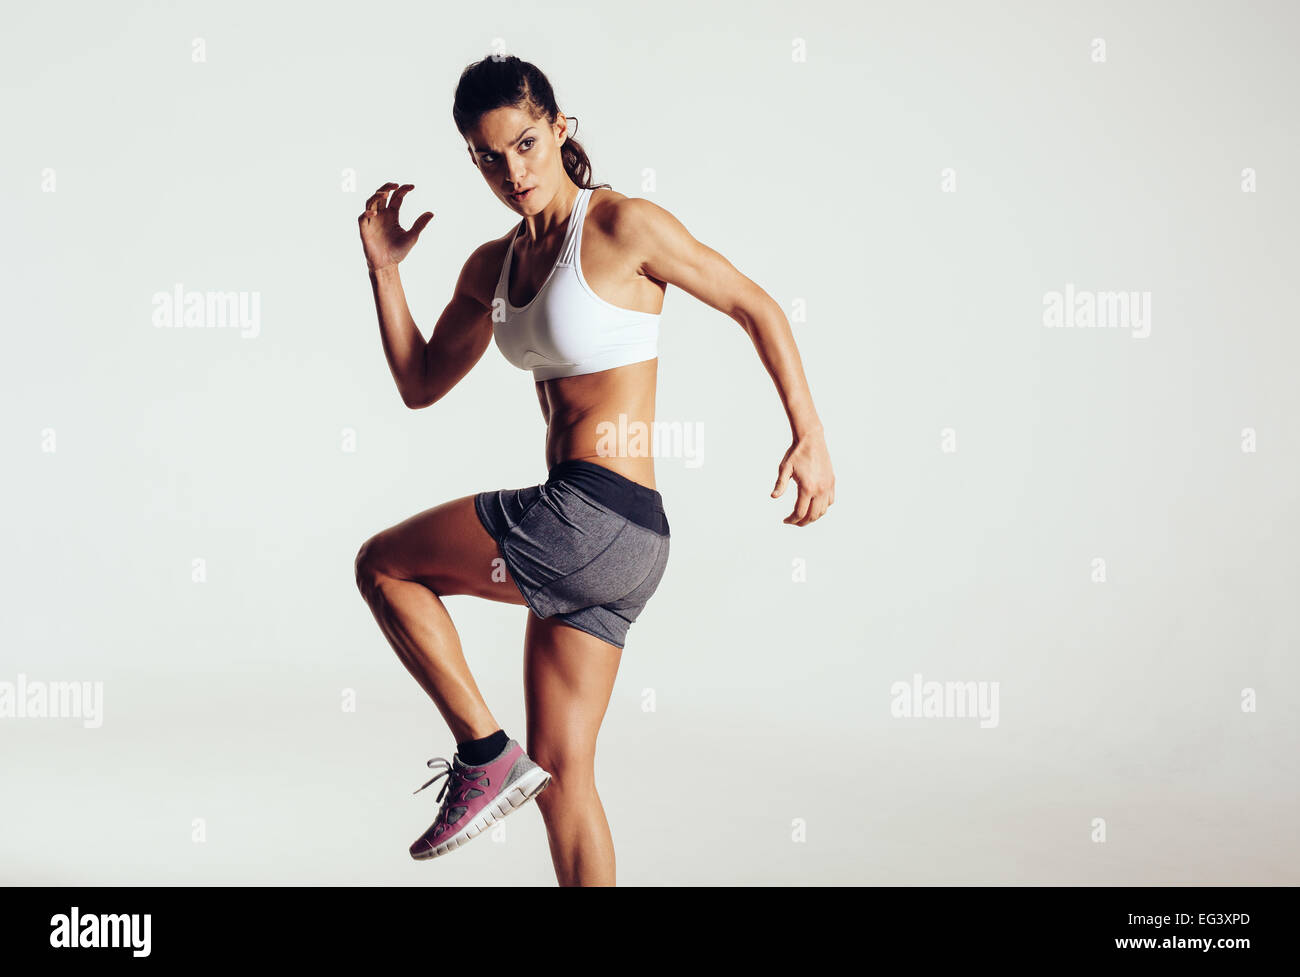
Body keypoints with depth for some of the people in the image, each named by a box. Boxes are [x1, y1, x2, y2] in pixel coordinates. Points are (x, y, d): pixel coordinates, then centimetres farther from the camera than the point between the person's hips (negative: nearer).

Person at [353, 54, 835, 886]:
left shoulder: (623, 226, -8)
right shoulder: (493, 267, 13)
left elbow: (755, 306, -3)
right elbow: (421, 385, 20)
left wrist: (810, 434, -7)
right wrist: (384, 267, 10)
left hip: (592, 516, -8)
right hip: (607, 539, 8)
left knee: (381, 563, 5)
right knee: (562, 776, 11)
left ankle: (485, 755, 10)